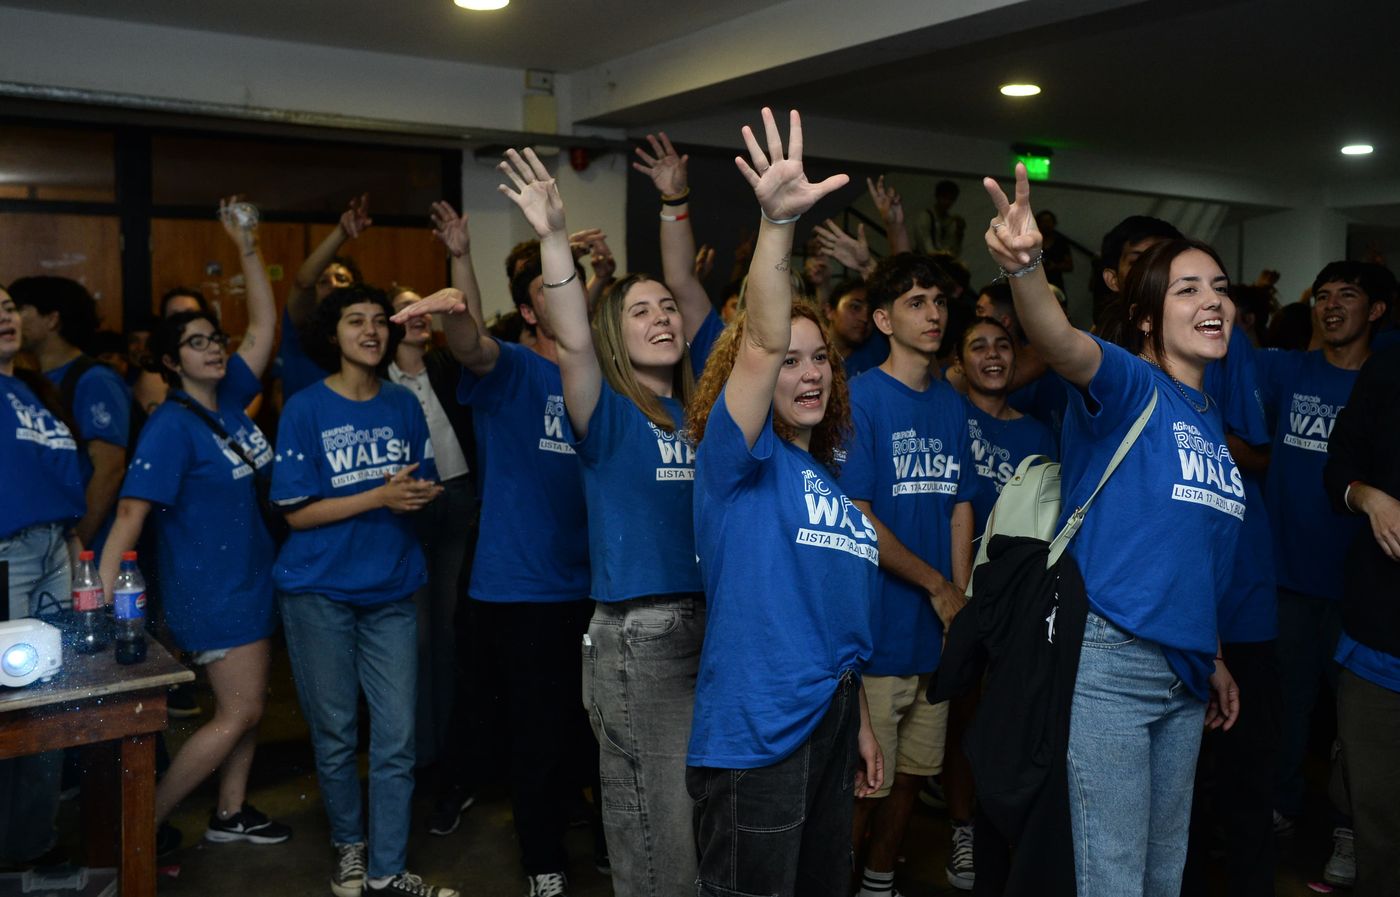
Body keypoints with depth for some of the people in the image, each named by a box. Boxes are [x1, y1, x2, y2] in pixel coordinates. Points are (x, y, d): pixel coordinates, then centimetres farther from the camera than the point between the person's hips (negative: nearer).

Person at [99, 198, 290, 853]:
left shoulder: (230, 397, 5)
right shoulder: (172, 425, -16)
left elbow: (264, 325, 8)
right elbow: (133, 509, -23)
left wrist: (247, 250, 3)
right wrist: (102, 593, -29)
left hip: (248, 574, 8)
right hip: (209, 586, -8)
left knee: (249, 704, 14)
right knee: (239, 712, -4)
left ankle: (231, 812, 29)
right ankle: (145, 822, 8)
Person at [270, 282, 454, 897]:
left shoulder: (404, 405, 6)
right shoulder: (306, 409, -5)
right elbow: (297, 512, -9)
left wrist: (421, 495, -12)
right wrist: (380, 497, -19)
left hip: (391, 592, 3)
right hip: (320, 593, -2)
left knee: (396, 740, 0)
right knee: (335, 736, 9)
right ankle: (349, 845, 32)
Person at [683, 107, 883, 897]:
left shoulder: (832, 478, 13)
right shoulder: (737, 462, -8)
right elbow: (760, 344, -26)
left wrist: (861, 724, 18)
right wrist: (777, 224, -38)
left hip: (831, 727, 8)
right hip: (755, 735, -8)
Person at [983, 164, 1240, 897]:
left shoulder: (1212, 421, 14)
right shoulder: (1131, 386, -8)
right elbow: (1062, 345, -32)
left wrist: (1212, 660, 20)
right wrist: (1026, 268, -51)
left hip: (1184, 670, 8)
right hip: (1109, 658, -8)